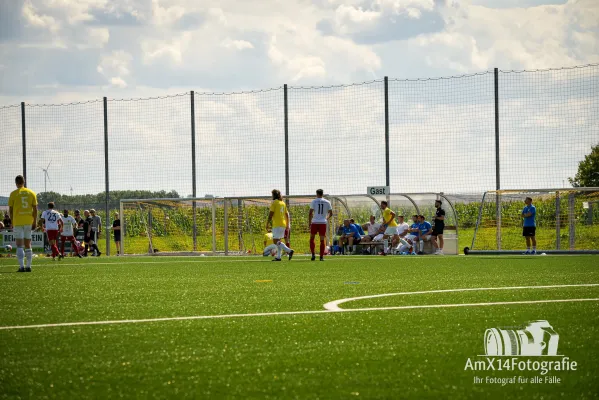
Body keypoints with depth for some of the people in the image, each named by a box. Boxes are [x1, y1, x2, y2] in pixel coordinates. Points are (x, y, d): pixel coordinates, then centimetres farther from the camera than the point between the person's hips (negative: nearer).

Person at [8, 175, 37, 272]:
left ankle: (22, 266, -13)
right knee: (28, 245, 12)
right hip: (29, 221, 3)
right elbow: (35, 209, 4)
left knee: (19, 245, -3)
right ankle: (28, 266, 11)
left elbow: (10, 210, -2)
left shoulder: (13, 194, -3)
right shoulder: (31, 193, 6)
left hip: (17, 222, -3)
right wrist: (34, 222, 10)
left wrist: (12, 223, 8)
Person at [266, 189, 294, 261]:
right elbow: (287, 214, 16)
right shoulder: (283, 203, 14)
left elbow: (271, 214, -11)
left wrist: (267, 224, -6)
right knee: (279, 241, 13)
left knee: (276, 241, -10)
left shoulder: (274, 202, -7)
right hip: (283, 224, 8)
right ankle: (278, 256, 9)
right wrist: (287, 224, 21)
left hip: (277, 224, -8)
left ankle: (289, 251, -24)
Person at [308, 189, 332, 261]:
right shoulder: (327, 202, 6)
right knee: (322, 240, 6)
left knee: (312, 238, 11)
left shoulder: (314, 201, -1)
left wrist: (309, 222, 2)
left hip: (315, 222, -2)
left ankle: (313, 254, 0)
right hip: (323, 223, 2)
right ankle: (321, 256, 2)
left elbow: (310, 213, -5)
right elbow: (331, 213, 11)